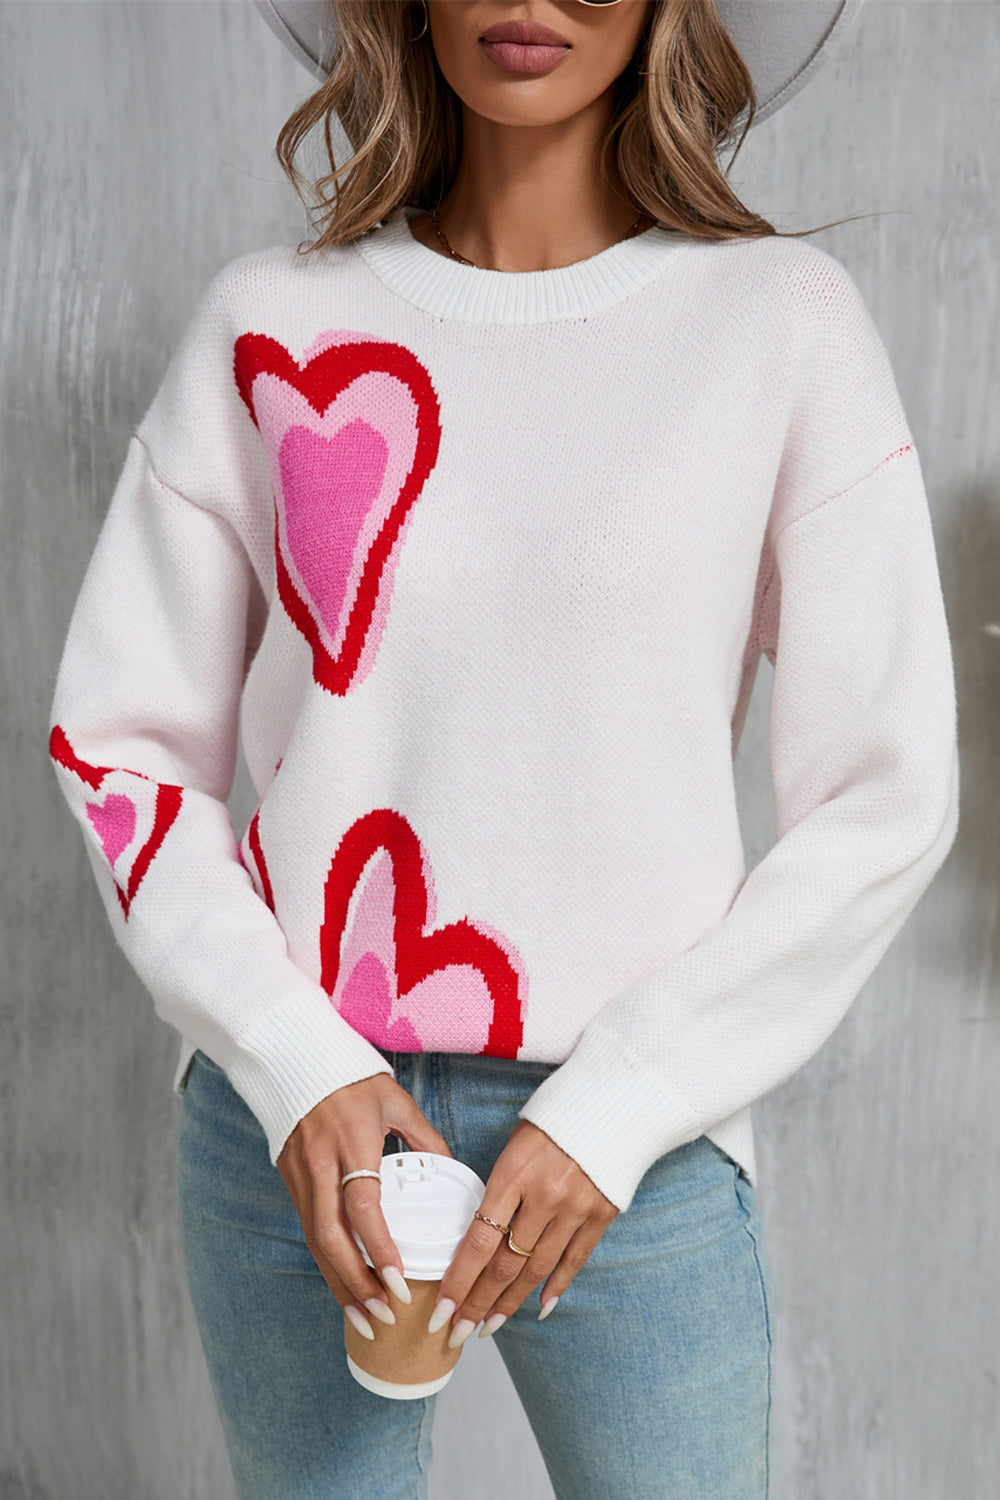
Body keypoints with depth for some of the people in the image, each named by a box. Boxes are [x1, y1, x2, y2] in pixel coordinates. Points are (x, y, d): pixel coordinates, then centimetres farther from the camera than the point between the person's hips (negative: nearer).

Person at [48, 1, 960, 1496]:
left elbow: (882, 797, -4)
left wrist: (613, 1113, -10)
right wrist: (293, 1067, -9)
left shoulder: (781, 319, -3)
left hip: (636, 1140, -1)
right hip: (289, 1110, 2)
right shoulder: (270, 322, 2)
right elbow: (122, 743, 3)